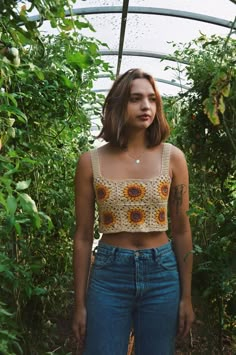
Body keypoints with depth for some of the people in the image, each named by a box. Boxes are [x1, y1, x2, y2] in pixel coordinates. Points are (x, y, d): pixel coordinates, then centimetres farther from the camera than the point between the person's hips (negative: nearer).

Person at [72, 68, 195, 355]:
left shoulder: (172, 157, -2)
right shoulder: (91, 162, -4)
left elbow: (181, 230, 3)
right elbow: (83, 236, 0)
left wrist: (186, 296, 5)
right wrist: (80, 303, 2)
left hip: (161, 276, 1)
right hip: (108, 276, -1)